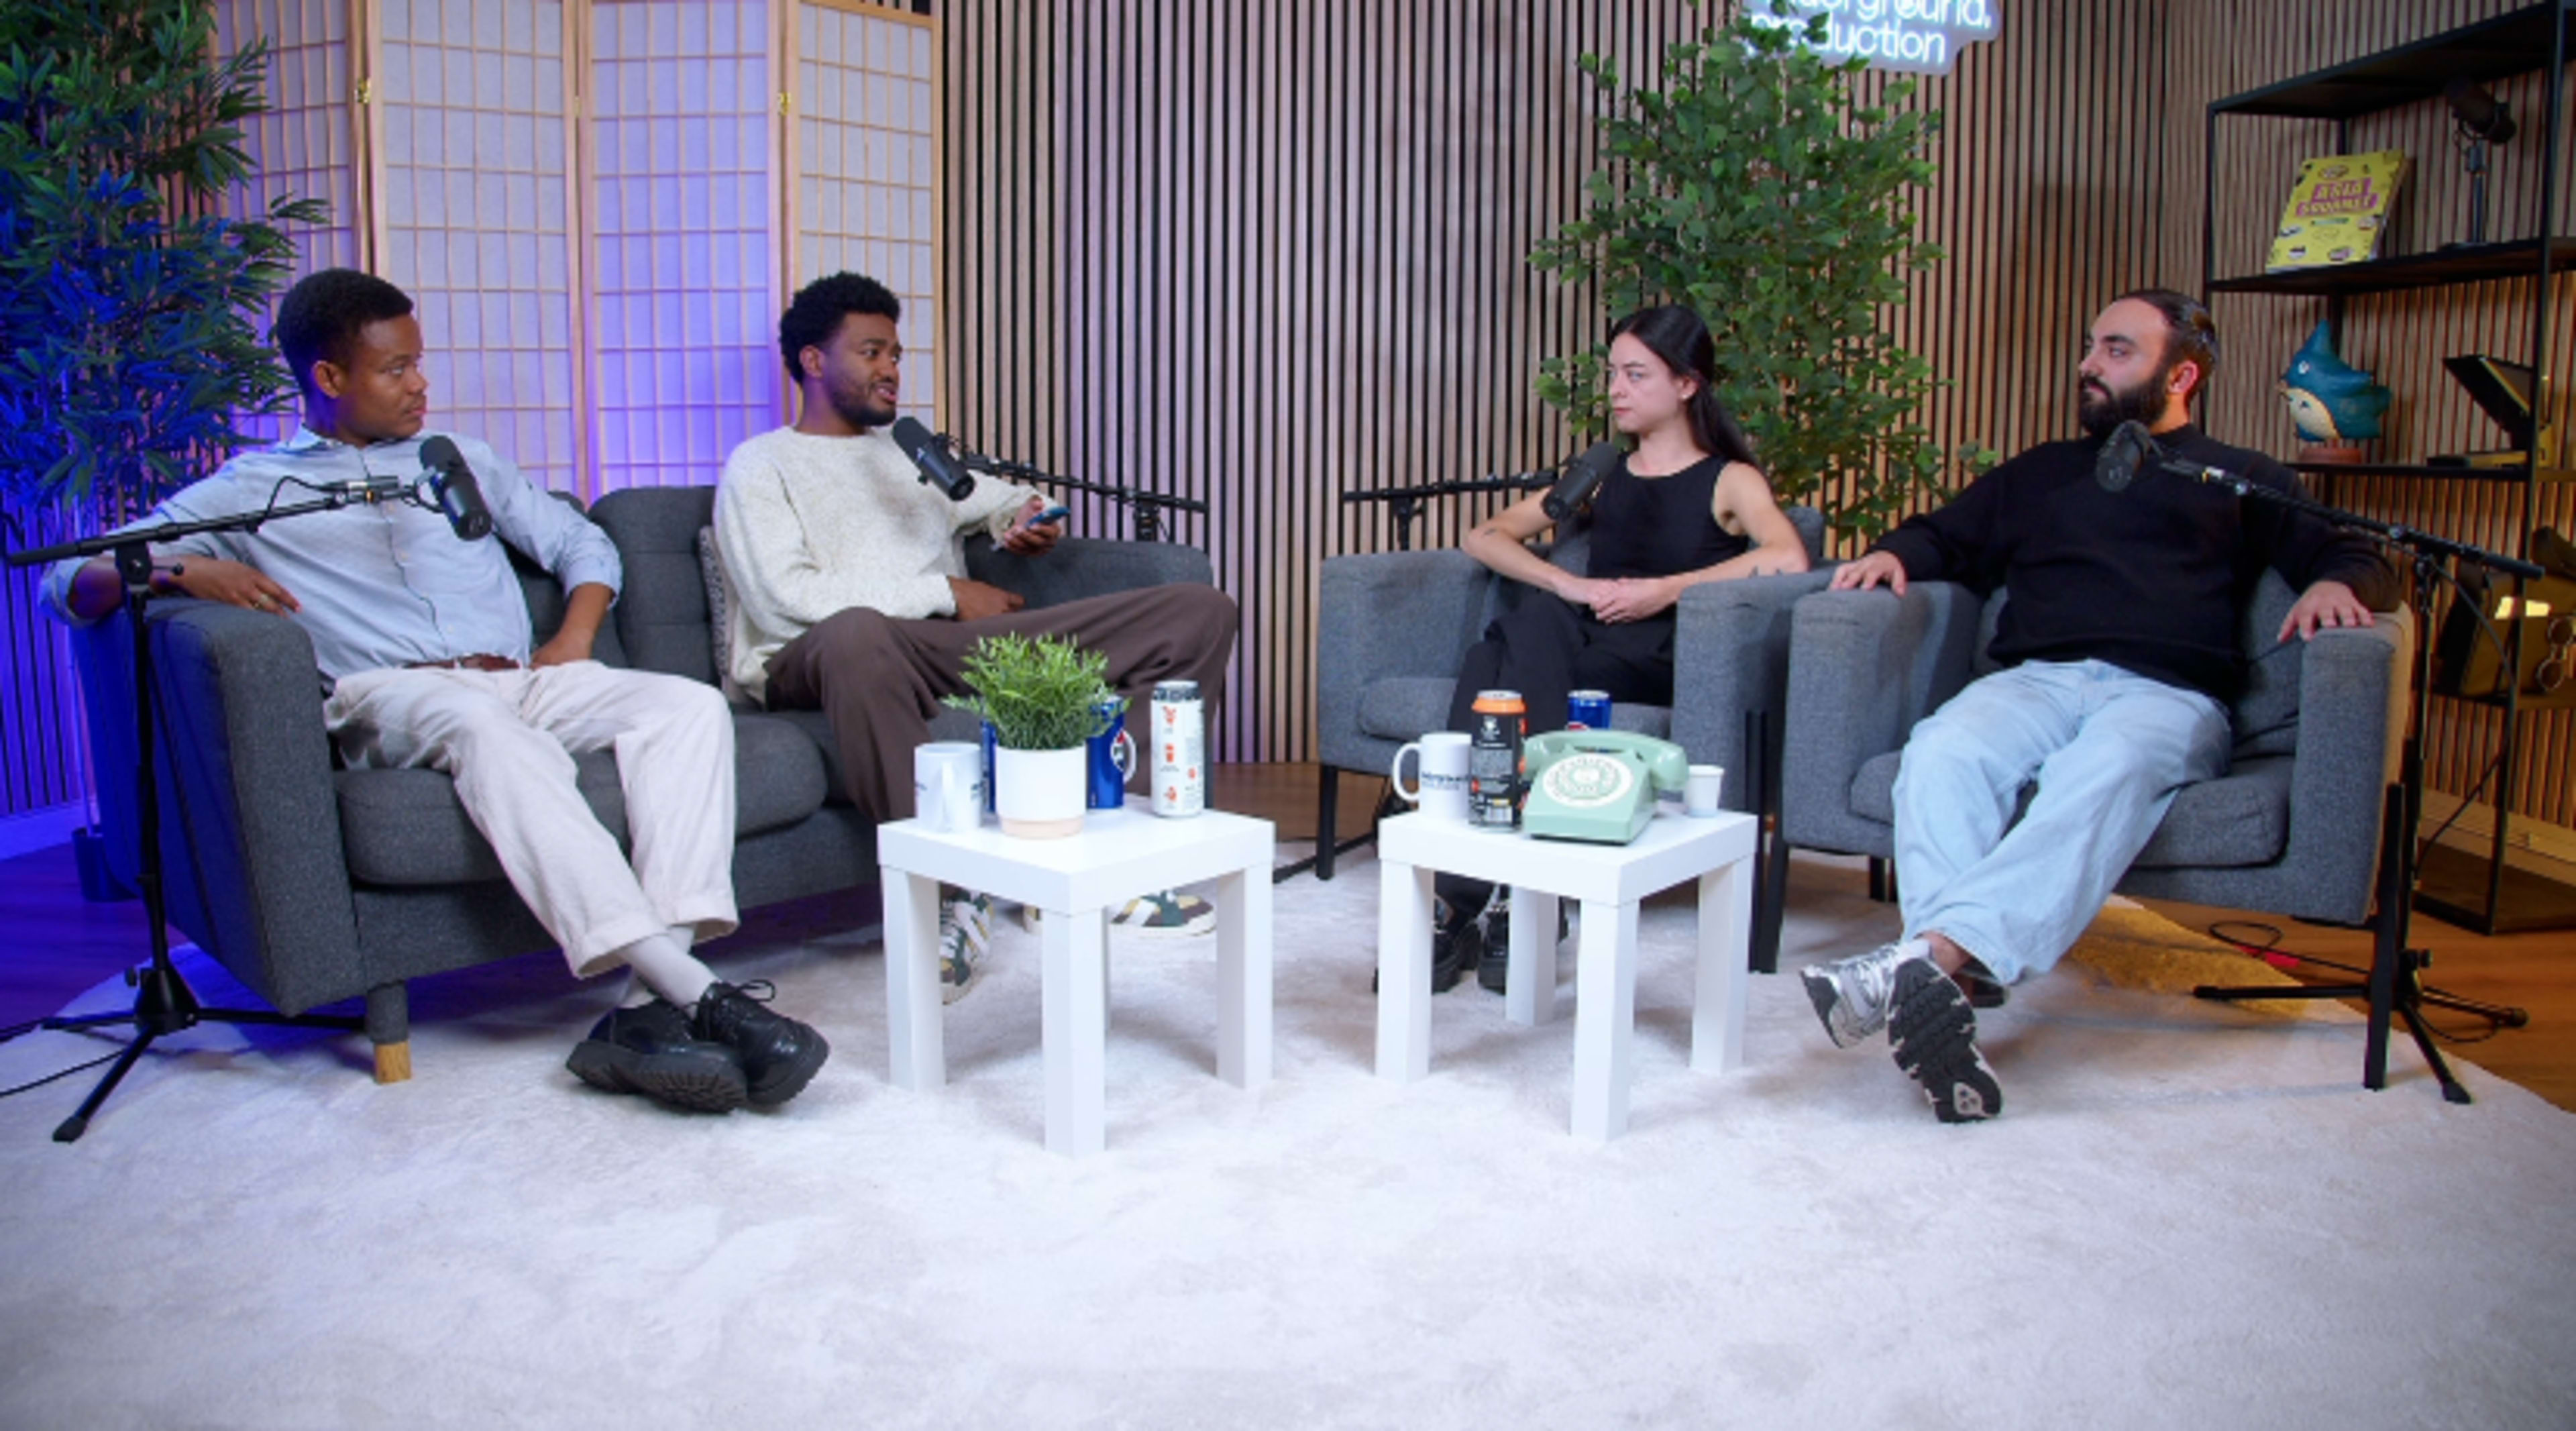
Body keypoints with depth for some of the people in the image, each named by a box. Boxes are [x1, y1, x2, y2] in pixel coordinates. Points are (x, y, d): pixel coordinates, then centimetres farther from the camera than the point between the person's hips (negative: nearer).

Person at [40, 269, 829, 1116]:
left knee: (690, 705, -26)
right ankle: (695, 992, -49)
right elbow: (73, 579, 12)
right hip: (387, 696, -4)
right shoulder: (249, 490, 18)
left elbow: (584, 546, 29)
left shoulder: (459, 462, 29)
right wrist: (182, 570, -11)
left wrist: (574, 639, 7)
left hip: (523, 682, 4)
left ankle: (646, 1010, -42)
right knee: (483, 723, -41)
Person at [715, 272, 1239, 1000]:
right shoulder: (762, 465, 10)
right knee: (857, 634, -47)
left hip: (961, 641, 6)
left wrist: (1030, 516, 11)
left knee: (1201, 610, -6)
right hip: (814, 662, -5)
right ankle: (946, 891, -35)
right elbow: (783, 599, -6)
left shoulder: (914, 451, 31)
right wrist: (946, 593, -6)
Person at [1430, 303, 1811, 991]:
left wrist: (1668, 588, -14)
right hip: (1577, 644, 4)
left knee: (1533, 625, -33)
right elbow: (1483, 538, 18)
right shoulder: (1600, 476, 26)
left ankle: (1464, 900, -37)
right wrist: (1568, 584, 0)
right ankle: (1473, 899, -39)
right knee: (1494, 651, -32)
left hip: (1664, 659, -4)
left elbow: (1789, 558, -10)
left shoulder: (1730, 480, 12)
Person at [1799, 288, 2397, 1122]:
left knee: (2105, 771, -40)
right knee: (1941, 754, -34)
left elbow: (2354, 556, 18)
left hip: (2167, 694, -2)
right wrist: (1897, 553, 10)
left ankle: (1927, 956, -58)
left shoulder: (2243, 480, 27)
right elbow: (1947, 538, 34)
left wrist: (2337, 584, -7)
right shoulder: (2041, 473, 36)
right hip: (2037, 678, 3)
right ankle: (1952, 990, -52)